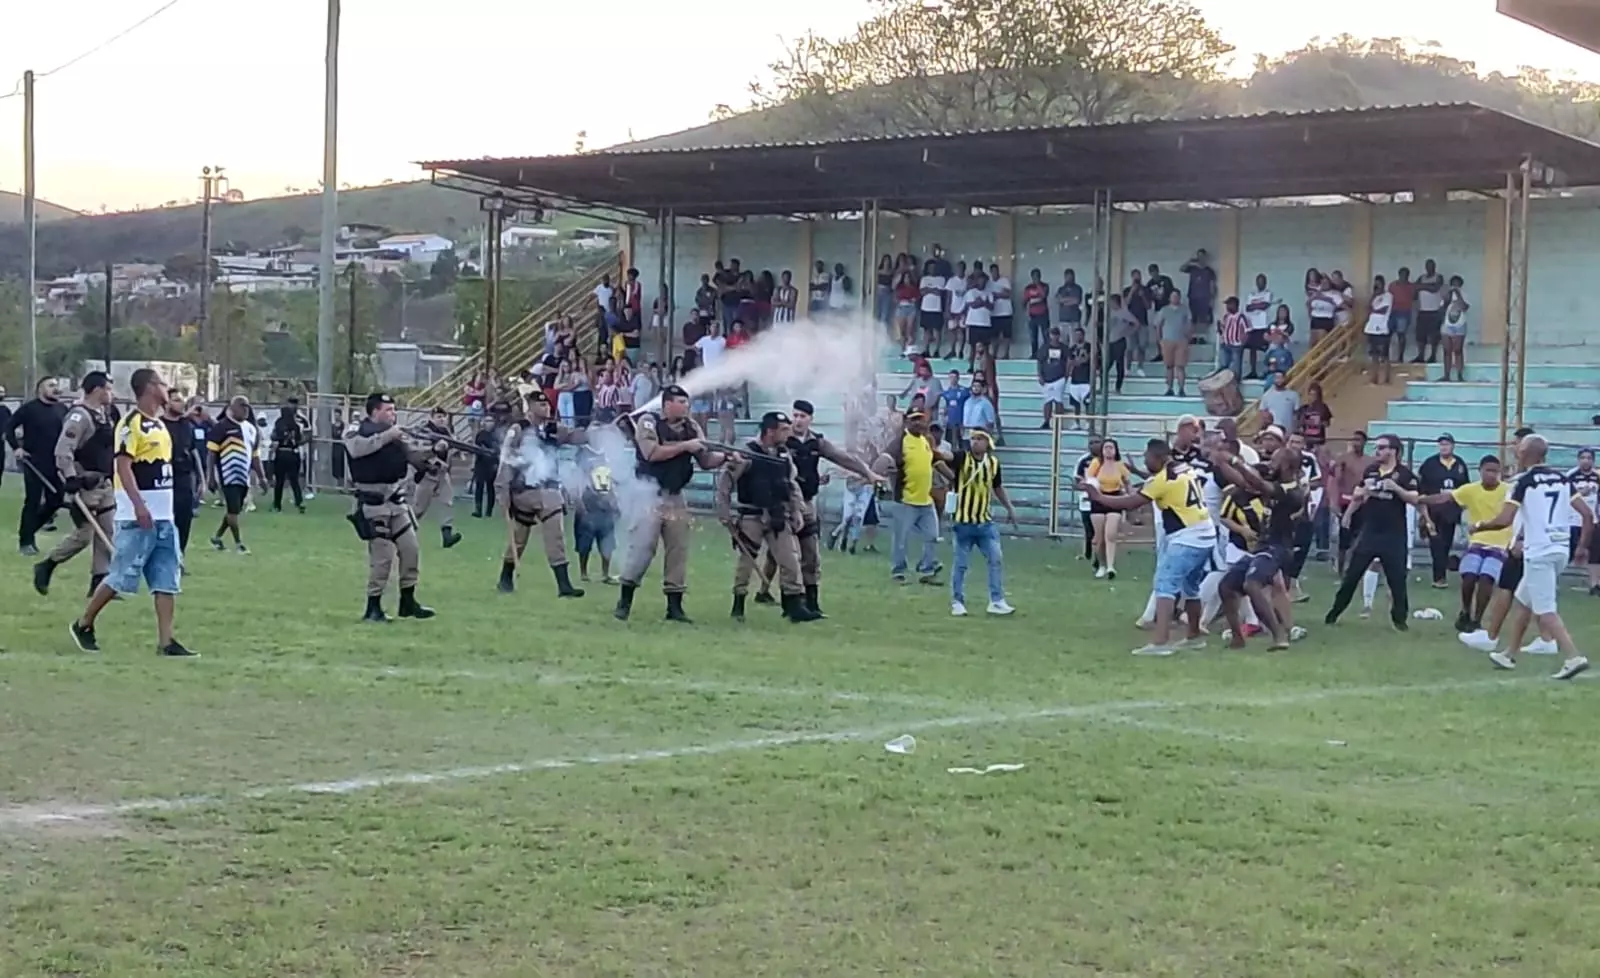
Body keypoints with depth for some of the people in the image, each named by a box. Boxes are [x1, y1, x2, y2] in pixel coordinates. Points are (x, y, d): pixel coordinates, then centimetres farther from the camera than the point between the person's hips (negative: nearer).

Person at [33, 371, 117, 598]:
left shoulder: (104, 415, 14)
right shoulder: (80, 416, -16)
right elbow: (63, 450, -23)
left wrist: (113, 474, 22)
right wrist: (71, 479, -26)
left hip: (104, 483, 9)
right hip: (85, 484, -9)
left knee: (107, 533, 6)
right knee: (83, 534, -7)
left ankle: (99, 581, 11)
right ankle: (45, 567, 10)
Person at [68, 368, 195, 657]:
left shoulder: (159, 424, 16)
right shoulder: (131, 422, -11)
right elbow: (123, 465, -19)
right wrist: (138, 504, -27)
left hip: (163, 515, 9)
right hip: (138, 515, -9)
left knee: (167, 580, 3)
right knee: (122, 576, -4)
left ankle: (165, 641, 2)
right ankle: (83, 625, 12)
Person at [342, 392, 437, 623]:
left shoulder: (393, 435, 12)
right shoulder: (356, 433, -7)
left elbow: (414, 456, 9)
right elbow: (357, 448, -30)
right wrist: (387, 436, -27)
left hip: (397, 503, 7)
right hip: (374, 506, -7)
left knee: (411, 551, 7)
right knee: (382, 557, -6)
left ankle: (408, 603, 19)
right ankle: (373, 608, 5)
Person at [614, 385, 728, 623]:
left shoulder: (691, 427, 8)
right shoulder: (648, 422, -8)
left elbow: (706, 460, 6)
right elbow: (653, 453, -22)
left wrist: (726, 456, -13)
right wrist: (685, 446, -19)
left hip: (676, 498, 6)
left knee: (679, 550, 4)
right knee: (642, 547, -10)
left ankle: (675, 606, 9)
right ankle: (625, 600, 0)